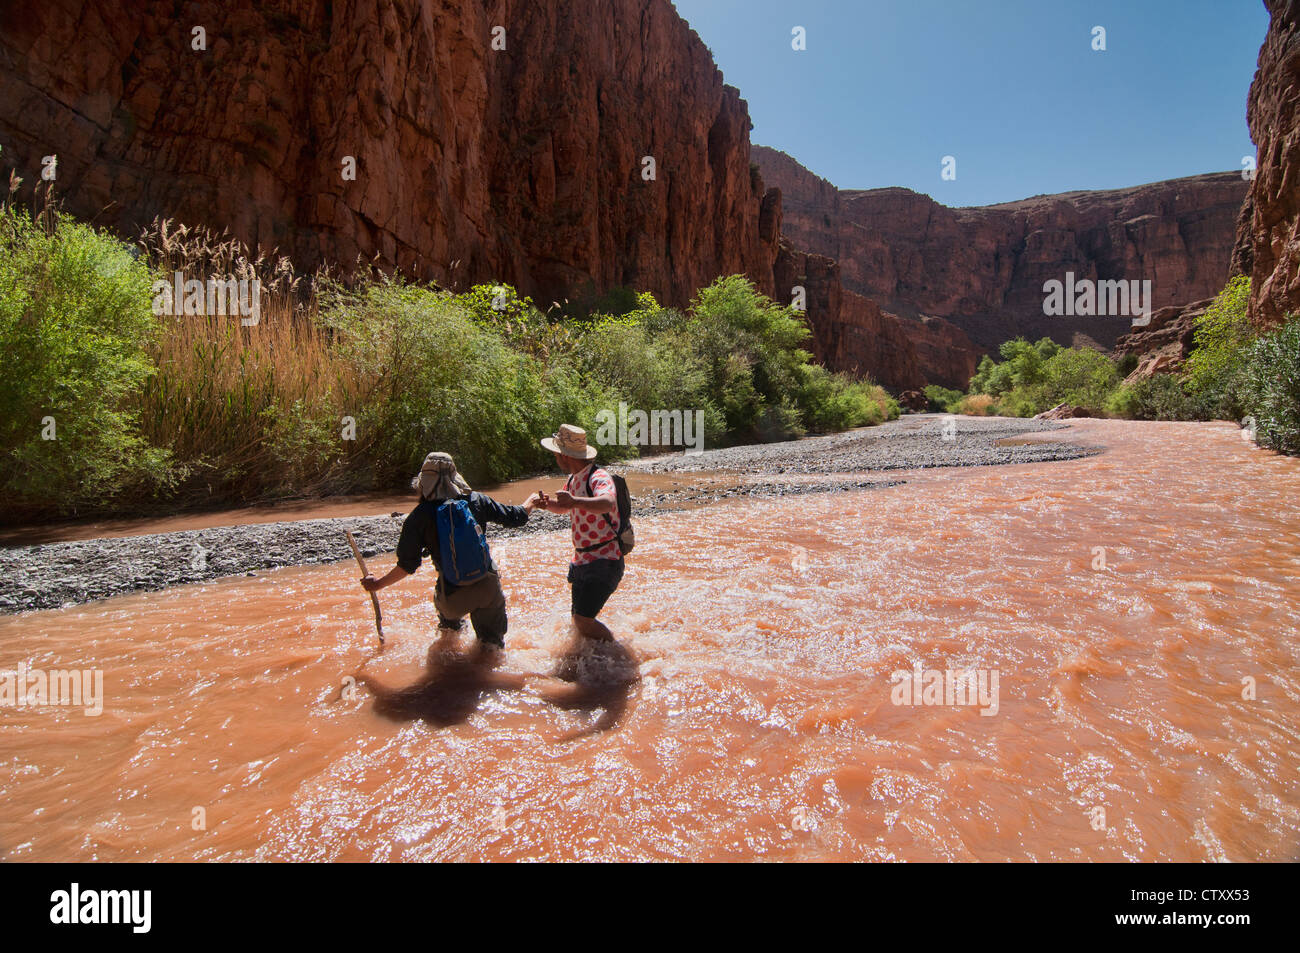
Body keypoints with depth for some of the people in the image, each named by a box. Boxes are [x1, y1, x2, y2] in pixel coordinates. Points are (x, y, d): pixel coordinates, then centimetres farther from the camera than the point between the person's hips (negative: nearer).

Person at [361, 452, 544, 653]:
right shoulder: (476, 500, -2)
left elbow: (407, 565, -6)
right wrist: (531, 503, 30)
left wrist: (378, 584, 11)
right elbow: (514, 518, 9)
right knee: (492, 641, 23)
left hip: (454, 598, 0)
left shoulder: (419, 517, -8)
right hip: (488, 589, 1)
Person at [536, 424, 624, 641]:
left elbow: (607, 503, -41)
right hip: (581, 561, 10)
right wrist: (548, 504, 4)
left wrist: (575, 502, -58)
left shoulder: (599, 477, -19)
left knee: (583, 620, -14)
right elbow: (564, 507, 28)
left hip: (603, 561, -9)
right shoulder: (573, 479, 10)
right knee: (578, 618, 18)